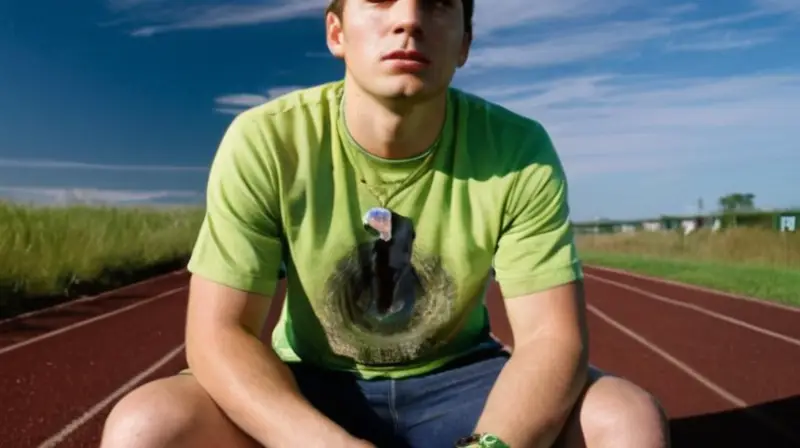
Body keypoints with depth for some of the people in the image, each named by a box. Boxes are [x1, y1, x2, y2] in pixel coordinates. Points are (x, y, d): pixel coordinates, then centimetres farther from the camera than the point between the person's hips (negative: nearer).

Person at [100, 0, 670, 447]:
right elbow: (217, 334, -19)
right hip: (308, 391, 0)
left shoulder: (520, 149, -16)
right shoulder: (264, 142, -18)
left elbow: (553, 336, -17)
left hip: (457, 384, 1)